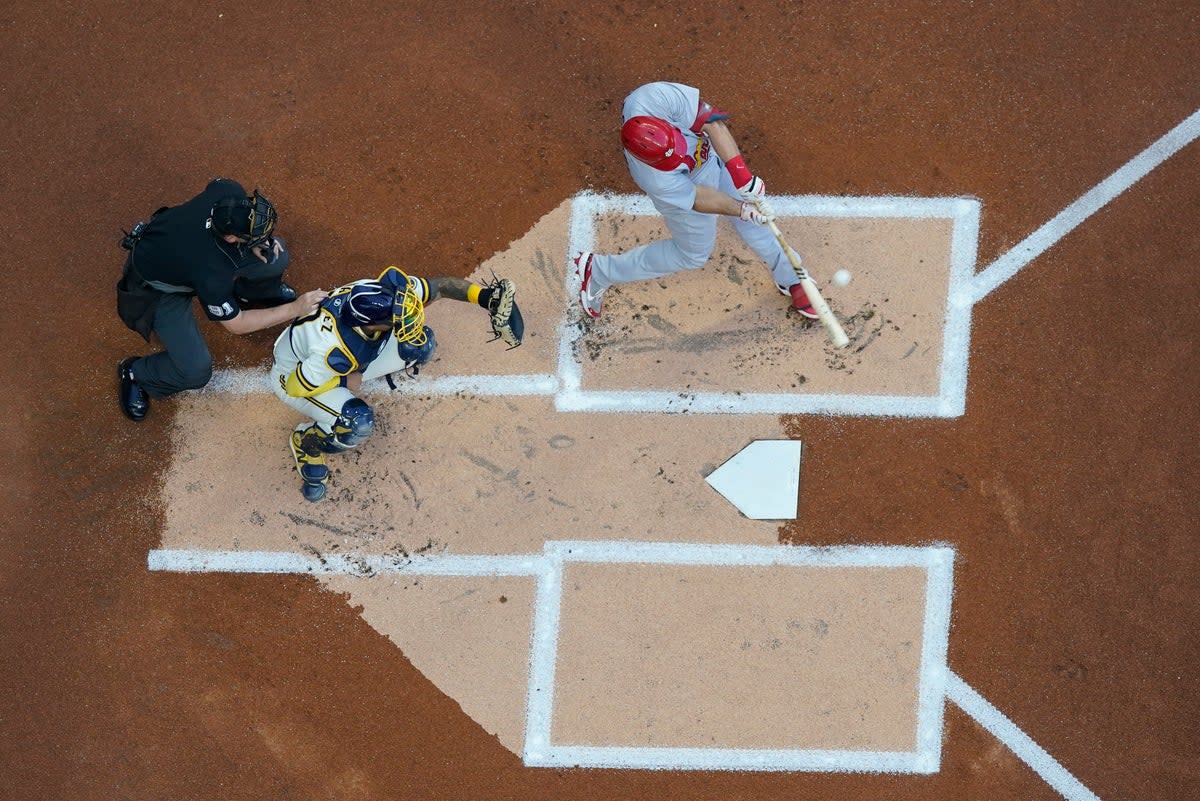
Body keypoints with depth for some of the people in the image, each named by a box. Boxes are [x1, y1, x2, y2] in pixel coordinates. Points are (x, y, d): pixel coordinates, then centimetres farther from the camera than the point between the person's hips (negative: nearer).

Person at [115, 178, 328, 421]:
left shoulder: (229, 192, -31)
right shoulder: (211, 274, -43)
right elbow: (236, 324, -23)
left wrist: (257, 240, -12)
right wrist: (295, 309, -24)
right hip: (159, 287, -6)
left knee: (275, 257, -9)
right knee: (195, 372, -12)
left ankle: (253, 294, 27)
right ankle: (135, 375, 18)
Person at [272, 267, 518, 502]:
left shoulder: (382, 293, -30)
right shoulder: (335, 352, -46)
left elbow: (440, 286, -18)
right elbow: (295, 386, -31)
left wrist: (484, 296, -30)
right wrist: (345, 382, -20)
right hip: (294, 374, -6)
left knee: (419, 343, -11)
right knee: (358, 423, -31)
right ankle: (306, 442, 3)